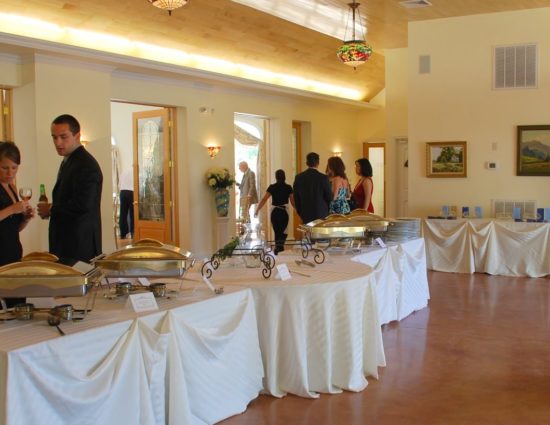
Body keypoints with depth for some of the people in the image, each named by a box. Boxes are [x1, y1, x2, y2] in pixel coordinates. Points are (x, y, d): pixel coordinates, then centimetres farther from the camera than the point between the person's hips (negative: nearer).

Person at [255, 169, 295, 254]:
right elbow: (292, 201, 2)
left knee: (277, 231, 14)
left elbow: (264, 200, -5)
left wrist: (257, 210, 0)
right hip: (284, 211, -1)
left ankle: (278, 247, 20)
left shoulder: (272, 187, -3)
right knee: (283, 231, 4)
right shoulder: (288, 187, -2)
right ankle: (280, 246, -17)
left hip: (274, 211, 1)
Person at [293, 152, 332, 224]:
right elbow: (329, 197, -3)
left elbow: (296, 198, 6)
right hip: (321, 214, -3)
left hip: (305, 215, 3)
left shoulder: (298, 177, 0)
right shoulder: (323, 178, -10)